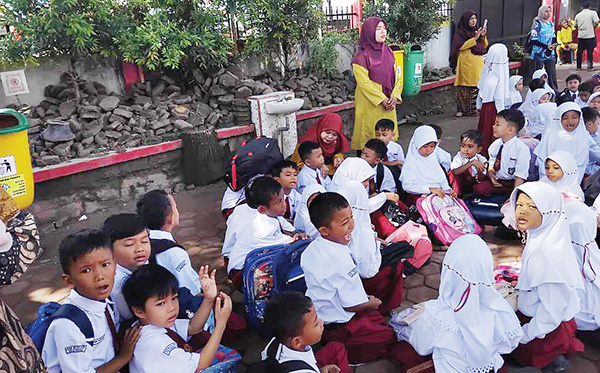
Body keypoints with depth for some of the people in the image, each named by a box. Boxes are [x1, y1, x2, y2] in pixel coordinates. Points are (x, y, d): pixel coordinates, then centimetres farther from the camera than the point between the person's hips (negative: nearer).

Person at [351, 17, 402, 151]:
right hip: (370, 104, -6)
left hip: (389, 103, 6)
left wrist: (394, 96, -7)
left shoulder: (388, 51, 10)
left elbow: (396, 76, 9)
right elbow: (364, 82, -15)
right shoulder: (362, 56, -11)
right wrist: (382, 100, -17)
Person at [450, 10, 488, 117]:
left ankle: (474, 108, 8)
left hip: (478, 63, 6)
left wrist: (483, 37, -1)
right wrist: (474, 38, -15)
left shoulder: (477, 31, 17)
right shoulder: (460, 32, -1)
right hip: (466, 63, -6)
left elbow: (484, 46, 18)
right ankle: (462, 109, -2)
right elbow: (460, 46, -14)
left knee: (477, 85, 2)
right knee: (465, 87, -7)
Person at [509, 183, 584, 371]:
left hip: (548, 329, -8)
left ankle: (551, 357, 13)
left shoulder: (549, 253, -33)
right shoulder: (538, 237, -7)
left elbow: (552, 310, -26)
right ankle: (557, 352, 23)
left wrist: (525, 335, -15)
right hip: (534, 316, 8)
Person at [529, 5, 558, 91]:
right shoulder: (537, 23, -6)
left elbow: (553, 37, 22)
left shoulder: (551, 24, 14)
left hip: (550, 54, 6)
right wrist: (547, 46, -18)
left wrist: (553, 45, 0)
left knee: (552, 75, 6)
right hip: (539, 54, -6)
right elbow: (533, 40, -13)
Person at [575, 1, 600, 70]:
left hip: (581, 36, 3)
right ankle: (590, 66, 1)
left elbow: (575, 26, 10)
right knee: (590, 51, 4)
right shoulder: (593, 13, -4)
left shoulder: (578, 15, 5)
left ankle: (578, 66, 13)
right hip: (590, 35, -2)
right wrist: (593, 28, 6)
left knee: (580, 51, 10)